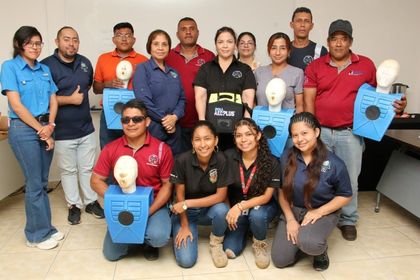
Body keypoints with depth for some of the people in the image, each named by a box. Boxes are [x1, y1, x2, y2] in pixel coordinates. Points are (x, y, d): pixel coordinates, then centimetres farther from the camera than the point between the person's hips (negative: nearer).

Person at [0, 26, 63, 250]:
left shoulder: (45, 69, 12)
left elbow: (53, 101, 9)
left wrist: (50, 126, -6)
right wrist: (40, 129, -10)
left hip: (46, 128, 5)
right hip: (23, 129, -5)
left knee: (42, 181, 11)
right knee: (34, 183, -1)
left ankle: (44, 228, 24)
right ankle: (38, 234, 13)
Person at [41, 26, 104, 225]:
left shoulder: (85, 63, 5)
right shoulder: (47, 65, -11)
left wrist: (80, 94, 9)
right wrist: (70, 99, -17)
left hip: (86, 128, 4)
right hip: (62, 131, -4)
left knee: (88, 168, 14)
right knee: (68, 170, 10)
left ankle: (91, 201, 29)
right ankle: (74, 205, 26)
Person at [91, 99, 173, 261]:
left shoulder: (162, 149, -11)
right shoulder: (110, 149, -5)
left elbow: (167, 184, -6)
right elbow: (96, 181, 1)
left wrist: (149, 211, -18)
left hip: (154, 205, -2)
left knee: (159, 237, -29)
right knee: (111, 254, -5)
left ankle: (149, 241, 10)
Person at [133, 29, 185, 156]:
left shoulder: (173, 72, 15)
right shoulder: (142, 69, -3)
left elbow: (182, 98, 9)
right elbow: (144, 100, -13)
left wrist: (175, 117, -9)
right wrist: (164, 119, -12)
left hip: (173, 130, 5)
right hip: (151, 129, -5)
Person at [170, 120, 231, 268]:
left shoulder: (221, 160, -20)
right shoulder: (182, 160, -23)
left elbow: (220, 196, -17)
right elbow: (180, 196, -12)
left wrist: (188, 203, -23)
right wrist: (184, 226, -7)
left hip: (209, 209, 1)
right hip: (186, 213, -1)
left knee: (222, 210, -33)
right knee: (186, 260, -15)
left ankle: (216, 244, -1)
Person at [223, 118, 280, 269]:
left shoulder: (271, 162, -18)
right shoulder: (228, 157, -15)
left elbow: (266, 197, -16)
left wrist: (241, 206, -28)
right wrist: (230, 210, -9)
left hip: (261, 206, -1)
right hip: (235, 208, 2)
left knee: (256, 215, -36)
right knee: (230, 250, -11)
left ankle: (260, 245, -1)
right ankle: (245, 230, 23)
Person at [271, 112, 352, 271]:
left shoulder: (334, 164, -16)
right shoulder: (287, 158, -8)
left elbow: (345, 196, -5)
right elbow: (282, 191, 0)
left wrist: (318, 212, -17)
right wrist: (290, 219, -10)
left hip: (323, 213, -3)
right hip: (293, 210, 3)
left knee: (307, 242, -35)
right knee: (279, 260, -5)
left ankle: (321, 250, 3)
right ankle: (300, 237, 25)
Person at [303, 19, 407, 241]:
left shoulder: (366, 65, 4)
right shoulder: (315, 66, 3)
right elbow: (308, 100, -1)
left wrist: (396, 105, -6)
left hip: (350, 134, 0)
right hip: (320, 131, 0)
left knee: (349, 179, 7)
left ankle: (348, 220, 26)